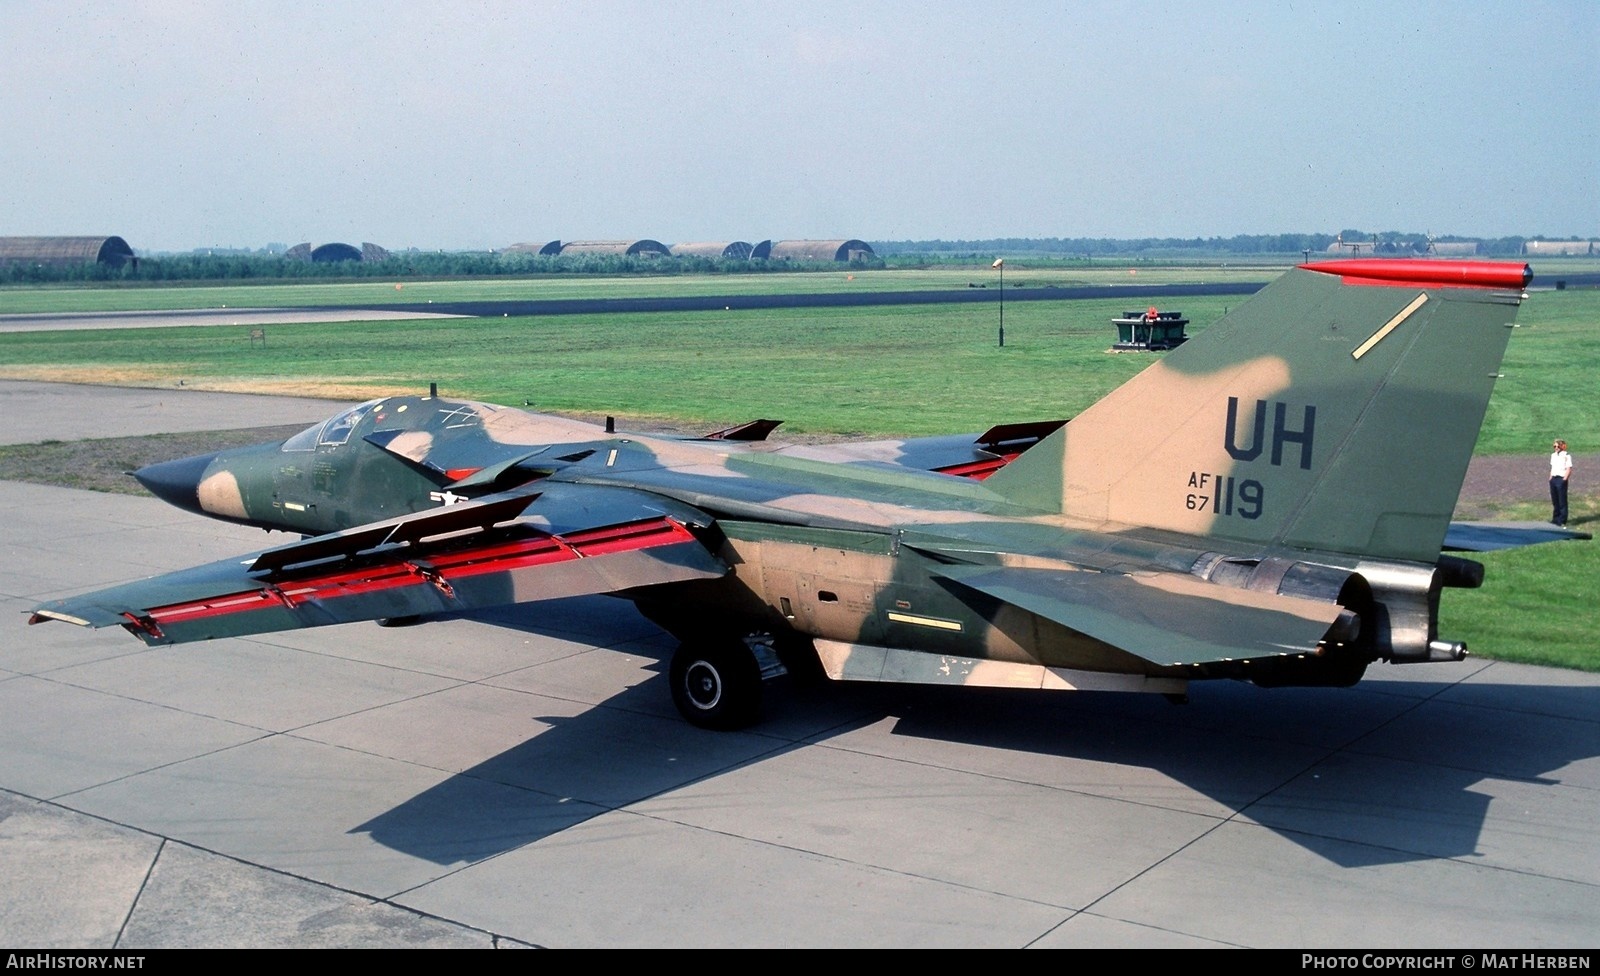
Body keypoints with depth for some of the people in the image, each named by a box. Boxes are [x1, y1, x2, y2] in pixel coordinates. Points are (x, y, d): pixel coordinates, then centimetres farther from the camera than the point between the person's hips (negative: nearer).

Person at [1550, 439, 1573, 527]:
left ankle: (1562, 521, 3)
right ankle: (1555, 519, 23)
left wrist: (1564, 480, -16)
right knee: (1554, 501, 13)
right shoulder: (1553, 455, 14)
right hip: (1553, 479, 7)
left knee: (1562, 501, -2)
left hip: (1561, 479, -7)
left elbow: (1569, 469, -11)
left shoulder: (1566, 456, -9)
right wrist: (1551, 478, 15)